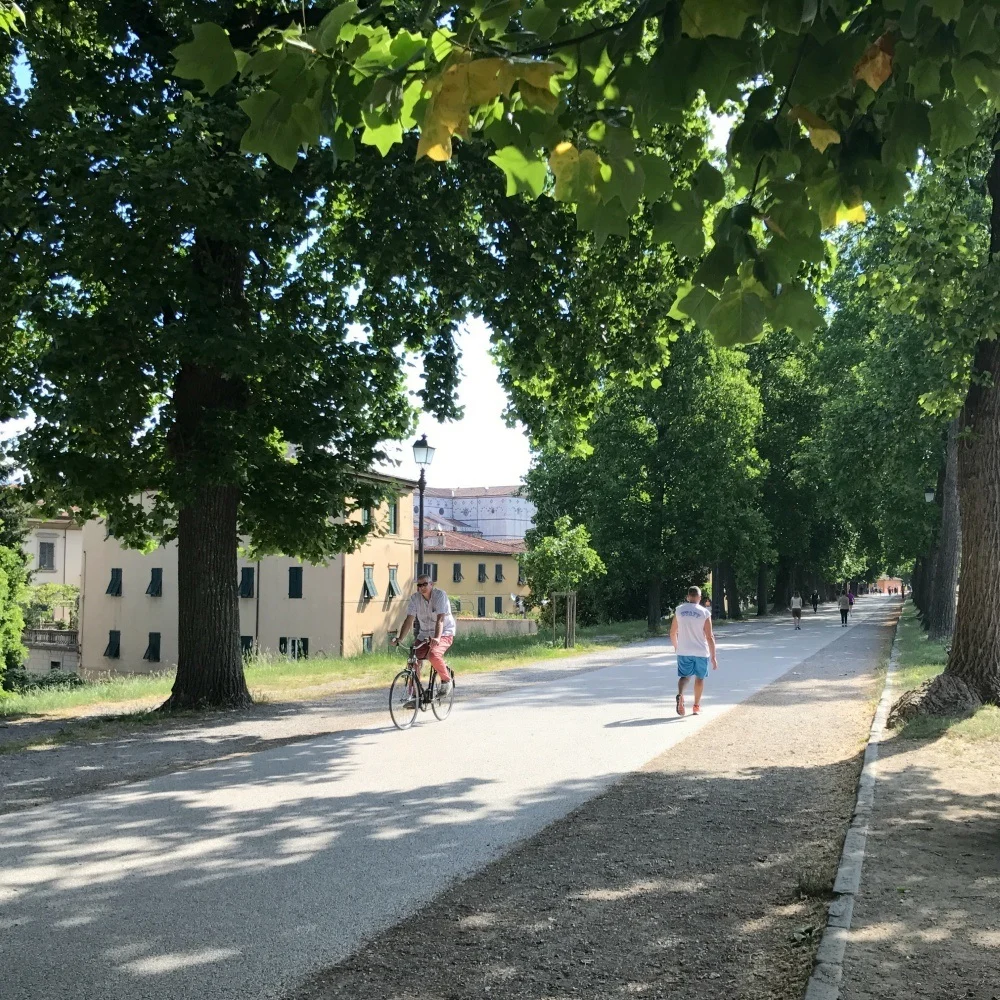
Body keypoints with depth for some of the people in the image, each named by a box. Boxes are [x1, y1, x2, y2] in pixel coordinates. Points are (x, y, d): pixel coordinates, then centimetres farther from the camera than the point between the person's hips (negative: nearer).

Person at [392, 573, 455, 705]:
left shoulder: (440, 595, -18)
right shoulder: (415, 598, -5)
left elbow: (440, 619, -29)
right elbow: (409, 620, -8)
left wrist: (437, 638, -43)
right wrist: (399, 638, -20)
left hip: (444, 633, -5)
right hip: (424, 634, 5)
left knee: (433, 654, -32)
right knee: (414, 661, -10)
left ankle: (446, 680, -7)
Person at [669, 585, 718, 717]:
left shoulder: (679, 610, 0)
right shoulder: (705, 612, -8)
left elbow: (672, 633, 6)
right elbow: (709, 637, -9)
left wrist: (676, 647, 23)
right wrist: (713, 657, -4)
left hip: (683, 651, 1)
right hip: (701, 651, -1)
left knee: (684, 676, 10)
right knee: (699, 677, 15)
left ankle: (680, 695, -19)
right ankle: (697, 706, 23)